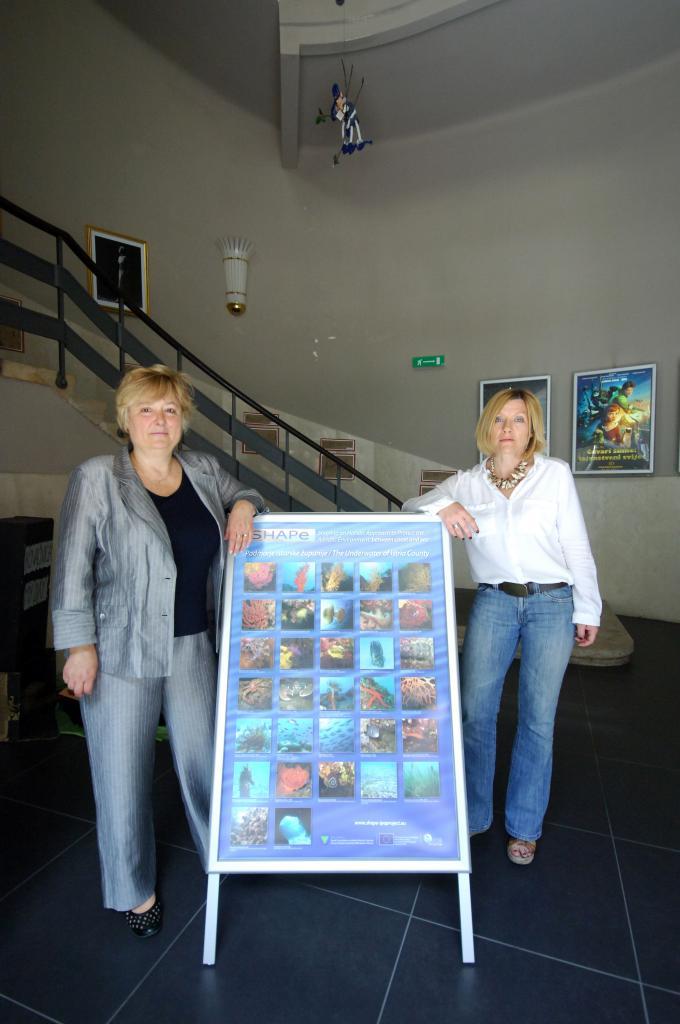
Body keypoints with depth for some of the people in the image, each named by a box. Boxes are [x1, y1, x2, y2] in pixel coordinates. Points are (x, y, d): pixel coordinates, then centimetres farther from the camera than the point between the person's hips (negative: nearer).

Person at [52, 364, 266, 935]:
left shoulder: (205, 473, 4)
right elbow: (74, 568, -8)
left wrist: (244, 507, -3)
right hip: (121, 652, -3)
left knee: (202, 758, 18)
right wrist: (80, 645, -10)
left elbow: (245, 495, 22)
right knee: (123, 774, 11)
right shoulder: (96, 479, -8)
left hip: (193, 647, 4)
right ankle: (134, 889, 38)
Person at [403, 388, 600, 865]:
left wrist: (588, 610, 5)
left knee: (538, 718, 8)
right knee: (475, 711, 4)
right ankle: (472, 815, 27)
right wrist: (442, 505, -25)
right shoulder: (466, 483, 4)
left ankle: (525, 826, 29)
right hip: (493, 603, 1)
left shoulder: (556, 473, 0)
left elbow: (578, 547, 2)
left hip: (553, 604, -1)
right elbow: (411, 505, -3)